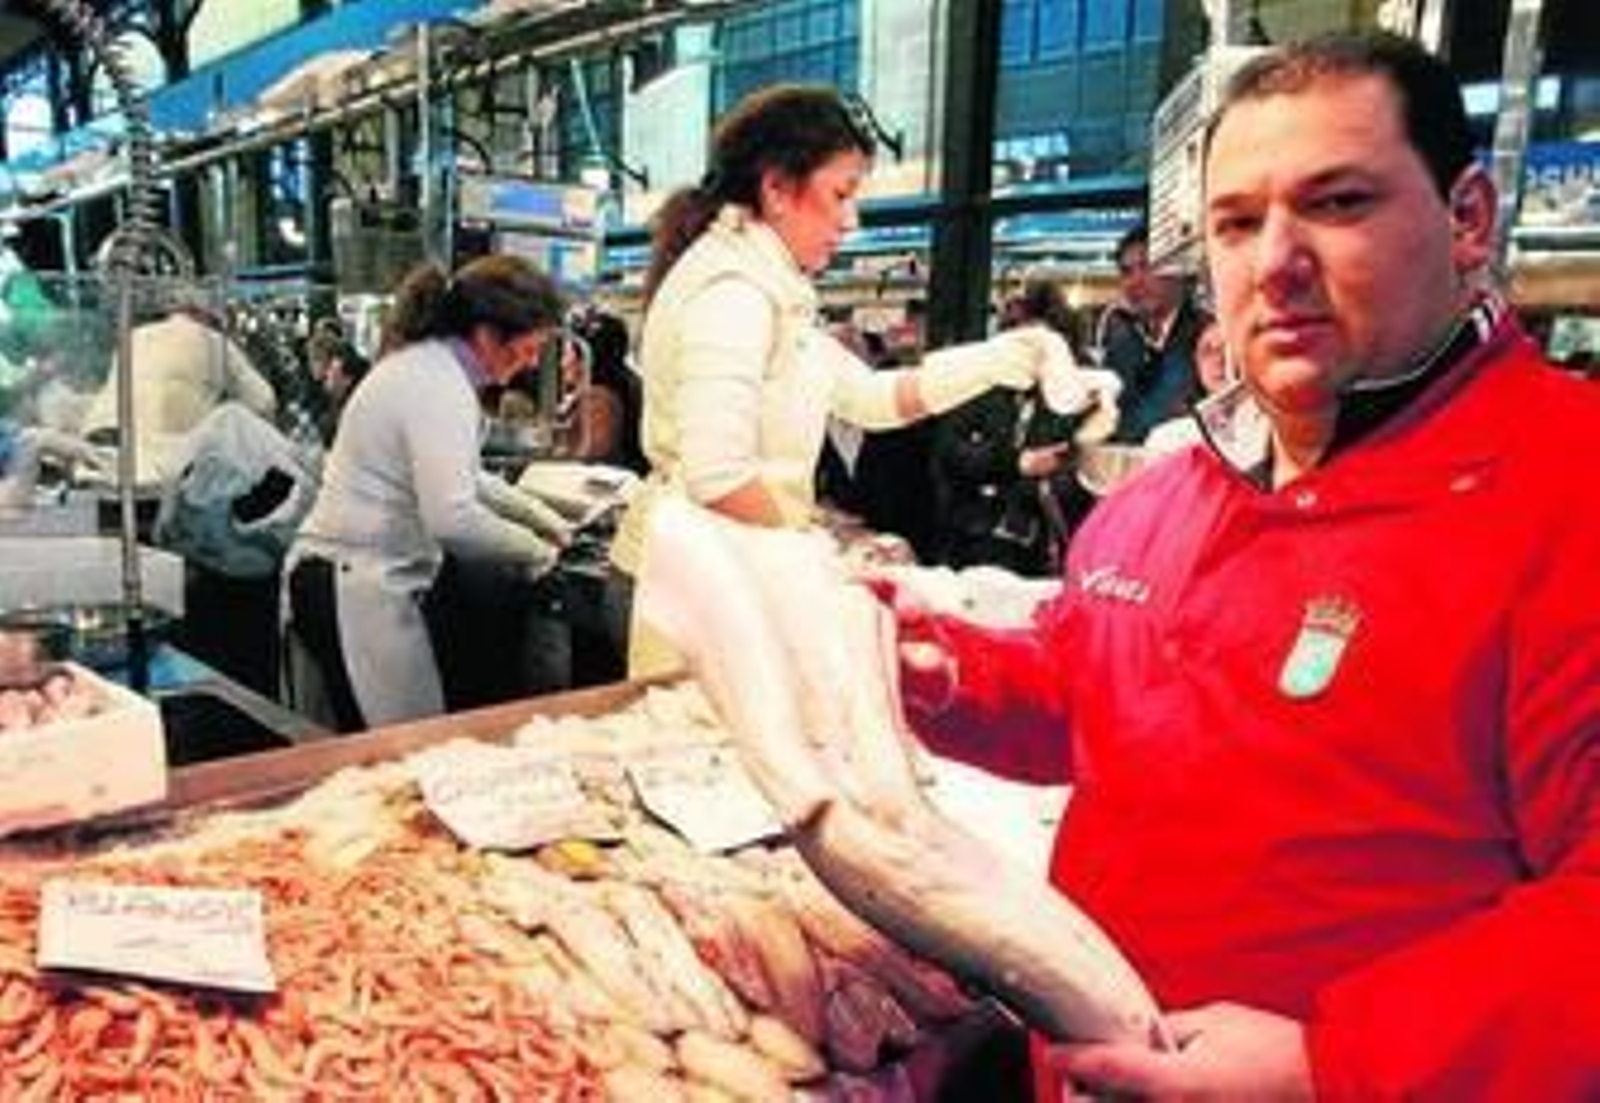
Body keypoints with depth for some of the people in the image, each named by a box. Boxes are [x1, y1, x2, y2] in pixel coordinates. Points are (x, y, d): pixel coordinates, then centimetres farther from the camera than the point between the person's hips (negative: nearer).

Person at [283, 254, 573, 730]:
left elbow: (458, 478, 27)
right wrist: (533, 551, -12)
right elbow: (452, 517, -28)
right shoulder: (440, 387, -17)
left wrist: (542, 519, 22)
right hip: (358, 595, -10)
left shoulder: (422, 363, 14)